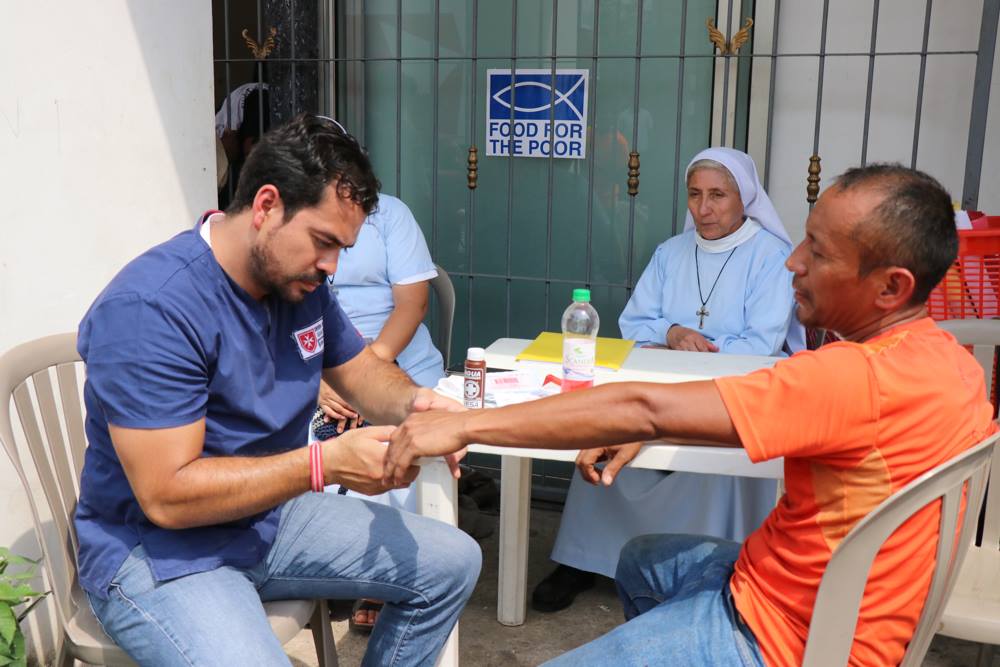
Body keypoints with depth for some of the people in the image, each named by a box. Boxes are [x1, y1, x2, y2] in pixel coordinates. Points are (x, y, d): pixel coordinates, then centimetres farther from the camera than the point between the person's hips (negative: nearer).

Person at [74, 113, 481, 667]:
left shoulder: (301, 281, -1)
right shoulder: (148, 310, -26)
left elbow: (360, 373, 11)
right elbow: (167, 496, -28)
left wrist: (413, 404, -12)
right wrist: (327, 462, -30)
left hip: (274, 515, 8)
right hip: (160, 548, -7)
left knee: (453, 564, 5)